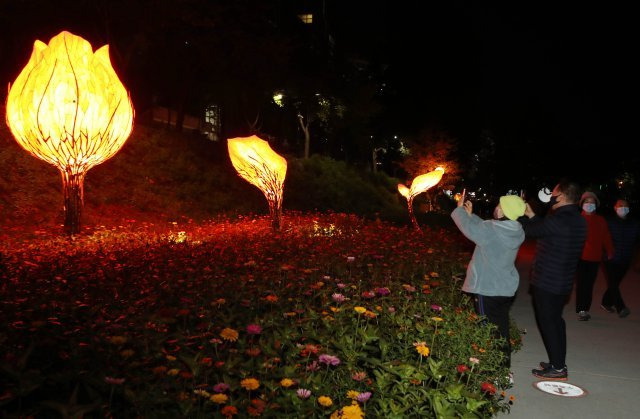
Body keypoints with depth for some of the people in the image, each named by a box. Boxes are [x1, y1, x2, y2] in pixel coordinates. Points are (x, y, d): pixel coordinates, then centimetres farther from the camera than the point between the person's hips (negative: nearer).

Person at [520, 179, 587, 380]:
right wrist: (532, 216, 16)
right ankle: (558, 362, 28)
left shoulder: (558, 220, -24)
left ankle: (557, 368, 9)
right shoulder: (577, 221, 7)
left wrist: (522, 214, 6)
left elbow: (529, 230, -11)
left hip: (547, 282, -9)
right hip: (563, 281, 9)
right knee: (555, 320, 18)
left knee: (548, 322, 2)